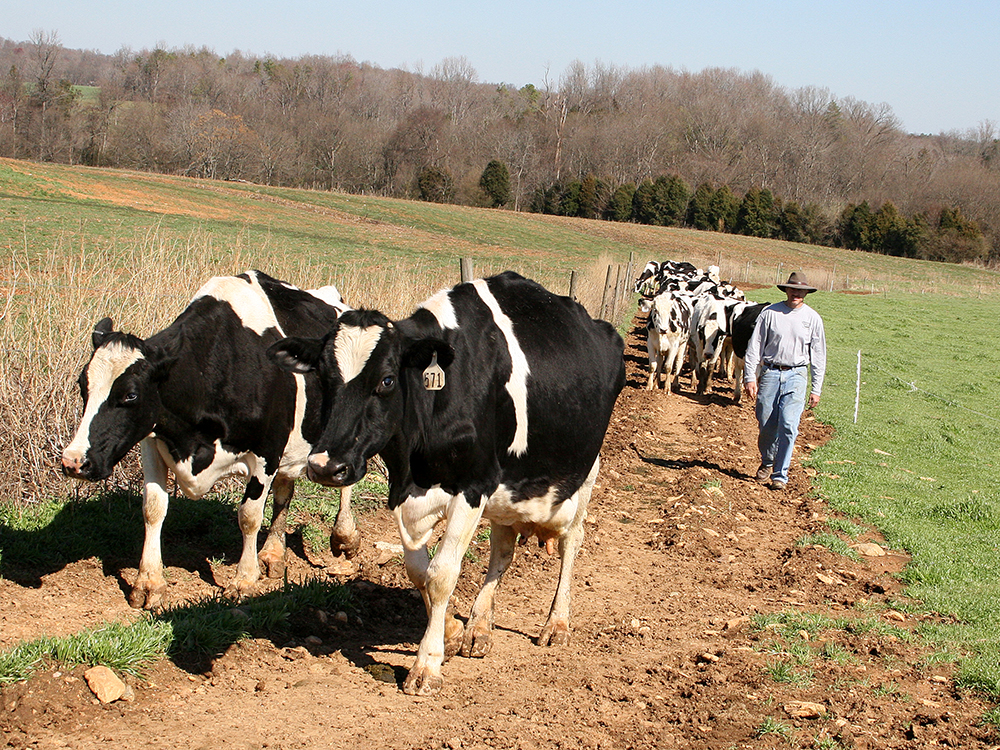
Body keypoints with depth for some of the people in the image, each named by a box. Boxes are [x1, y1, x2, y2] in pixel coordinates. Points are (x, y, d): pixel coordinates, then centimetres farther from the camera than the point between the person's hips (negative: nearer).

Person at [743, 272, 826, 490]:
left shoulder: (812, 318, 3)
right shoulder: (770, 313, 0)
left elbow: (819, 355, 8)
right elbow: (755, 345, 3)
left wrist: (816, 389, 5)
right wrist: (750, 377, -4)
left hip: (796, 376, 0)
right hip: (769, 372, 0)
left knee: (788, 425, -12)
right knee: (766, 425, 4)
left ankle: (780, 475, -2)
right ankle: (766, 463, 31)